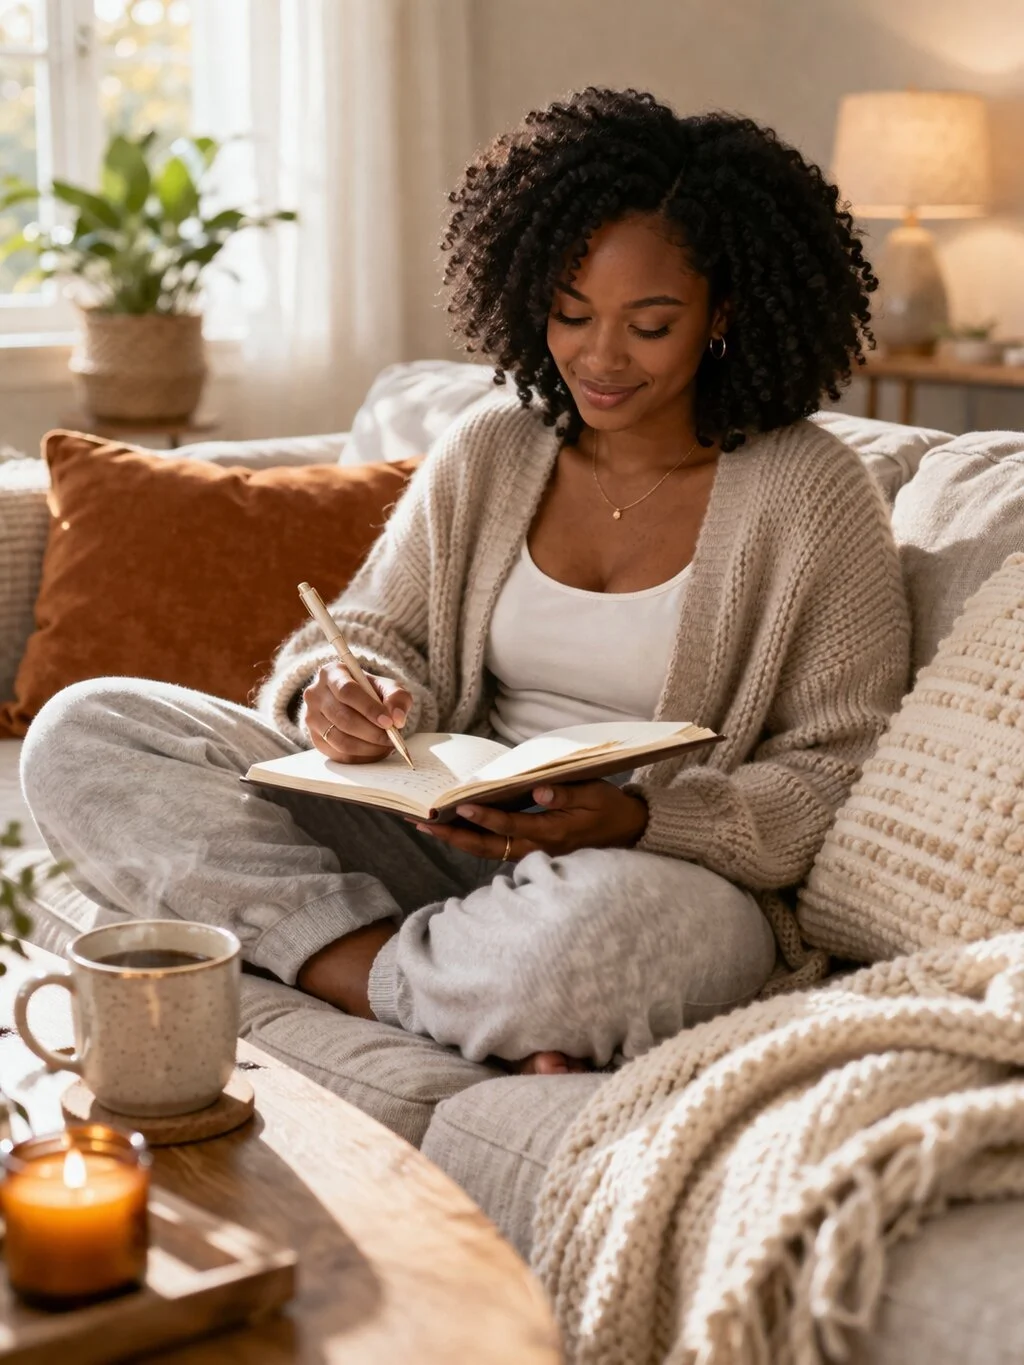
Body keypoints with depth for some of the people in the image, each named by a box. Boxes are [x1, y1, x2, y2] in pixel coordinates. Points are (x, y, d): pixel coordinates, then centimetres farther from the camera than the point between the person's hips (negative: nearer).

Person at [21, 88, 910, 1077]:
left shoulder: (809, 494, -3)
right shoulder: (488, 451, 10)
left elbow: (842, 771, -6)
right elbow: (384, 635, 11)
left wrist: (636, 818, -22)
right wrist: (344, 693, -15)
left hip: (661, 870, -5)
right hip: (438, 835, 5)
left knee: (607, 922, -46)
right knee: (80, 731, -10)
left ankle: (346, 966, -12)